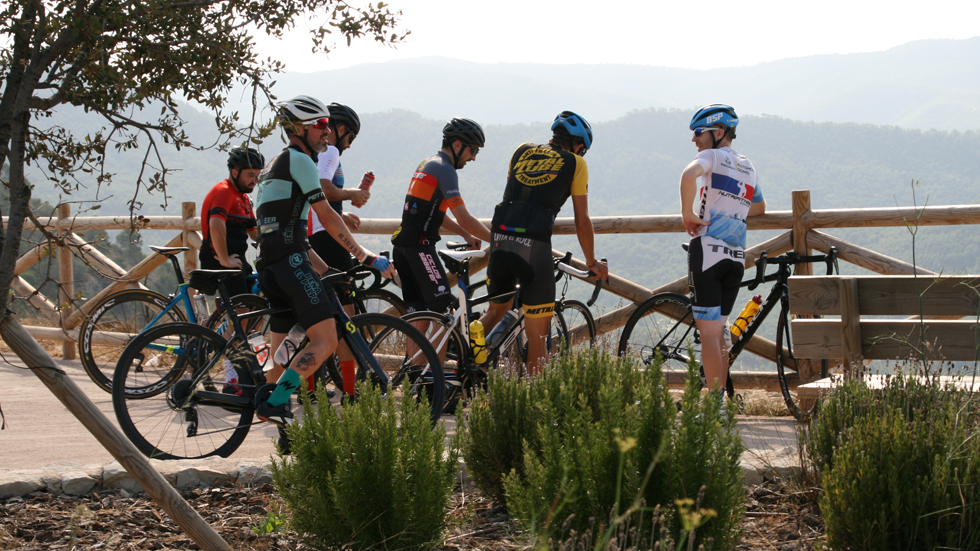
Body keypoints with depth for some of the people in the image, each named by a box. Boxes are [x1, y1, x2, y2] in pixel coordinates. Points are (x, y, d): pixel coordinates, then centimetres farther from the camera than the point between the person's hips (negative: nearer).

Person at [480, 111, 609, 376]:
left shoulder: (522, 151, 21)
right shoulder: (575, 164, 10)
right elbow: (582, 222, 11)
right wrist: (592, 263, 23)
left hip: (501, 238, 4)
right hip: (534, 247, -4)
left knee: (497, 309, 28)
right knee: (537, 335, 4)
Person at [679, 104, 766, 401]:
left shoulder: (713, 156, -3)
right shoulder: (748, 167, 19)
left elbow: (690, 174, -27)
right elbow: (759, 207, 35)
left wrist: (688, 214, -17)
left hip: (707, 250, -7)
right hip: (737, 257, 7)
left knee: (708, 331, -6)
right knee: (718, 331, 16)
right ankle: (719, 397, 17)